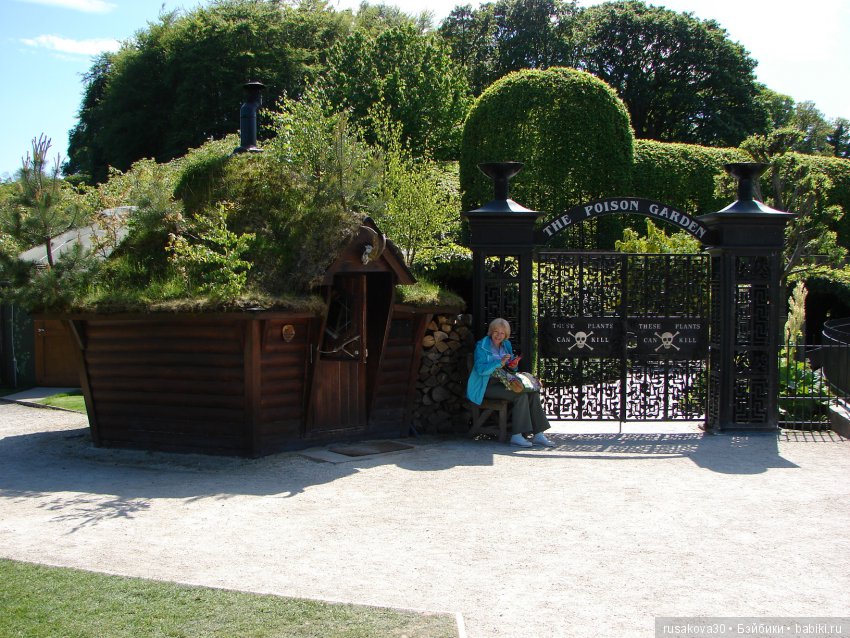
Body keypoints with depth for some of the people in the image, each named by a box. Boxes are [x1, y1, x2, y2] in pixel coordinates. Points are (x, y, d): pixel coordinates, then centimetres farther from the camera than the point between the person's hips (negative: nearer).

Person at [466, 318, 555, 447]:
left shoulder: (506, 345, 15)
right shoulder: (482, 346, -5)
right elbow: (480, 369, -17)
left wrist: (513, 366, -3)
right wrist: (500, 363, -24)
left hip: (504, 382, 7)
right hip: (488, 386, -7)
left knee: (533, 393, -17)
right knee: (521, 396, -27)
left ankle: (538, 435, -18)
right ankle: (516, 436, -25)